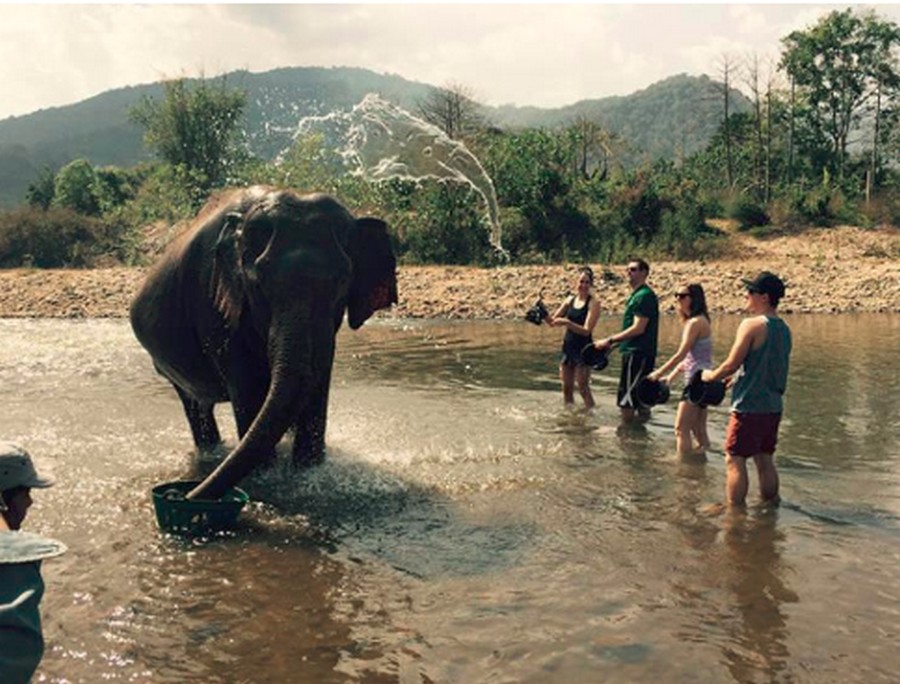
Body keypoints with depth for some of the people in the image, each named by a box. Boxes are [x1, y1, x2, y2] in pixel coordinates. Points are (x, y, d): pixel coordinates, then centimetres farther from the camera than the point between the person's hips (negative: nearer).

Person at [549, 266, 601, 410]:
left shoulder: (593, 303, -9)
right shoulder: (570, 300, 7)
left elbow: (586, 330, -17)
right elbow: (553, 321, 9)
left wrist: (566, 322, -29)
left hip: (583, 349, -6)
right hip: (568, 347, 6)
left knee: (583, 388, -6)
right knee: (567, 388, 10)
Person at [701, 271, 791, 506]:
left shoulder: (752, 325, -15)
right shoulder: (784, 328, 10)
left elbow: (731, 365, -15)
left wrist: (710, 376, 2)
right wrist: (738, 377, 23)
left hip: (749, 406, -8)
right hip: (773, 405, 8)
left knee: (735, 460, 0)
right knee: (765, 460, 16)